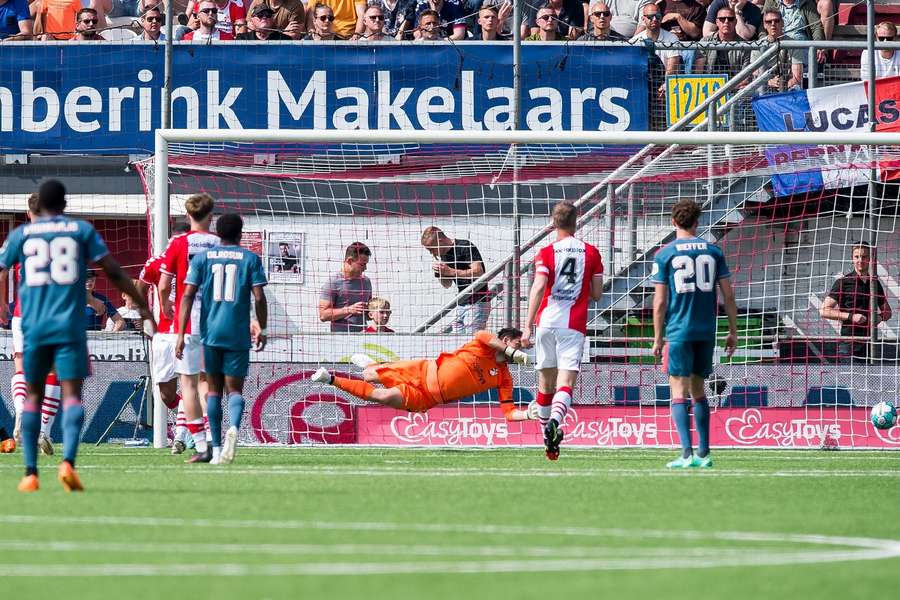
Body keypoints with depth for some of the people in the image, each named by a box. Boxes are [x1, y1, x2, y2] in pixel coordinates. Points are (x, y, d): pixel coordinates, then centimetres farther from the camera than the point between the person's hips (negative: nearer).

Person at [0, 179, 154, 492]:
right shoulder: (82, 230, 6)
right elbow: (114, 272, 5)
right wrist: (142, 305, 12)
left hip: (34, 328, 1)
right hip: (70, 326, -1)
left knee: (33, 395, 11)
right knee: (71, 395, -5)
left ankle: (31, 473, 5)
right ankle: (67, 461, -27)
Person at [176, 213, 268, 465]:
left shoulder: (202, 258, 7)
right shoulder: (250, 259, 3)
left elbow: (188, 295, -1)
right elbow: (259, 297, -4)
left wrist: (181, 334, -3)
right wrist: (262, 329, 8)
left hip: (210, 332, 1)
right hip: (238, 334, -1)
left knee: (214, 388, 12)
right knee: (234, 388, 4)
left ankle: (217, 449, 10)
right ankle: (234, 427, -28)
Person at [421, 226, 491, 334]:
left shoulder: (465, 247, -11)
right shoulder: (444, 254, 13)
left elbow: (478, 272, -21)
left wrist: (451, 271, -22)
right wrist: (439, 273, -1)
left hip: (477, 303, -8)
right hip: (461, 304, 8)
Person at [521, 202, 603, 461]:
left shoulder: (546, 253, 1)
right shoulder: (591, 253, 7)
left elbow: (538, 288, -11)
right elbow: (596, 294, 8)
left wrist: (527, 327, -14)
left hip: (546, 322, 1)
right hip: (574, 326, -1)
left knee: (546, 382, 15)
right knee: (565, 383, -9)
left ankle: (548, 438, 22)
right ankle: (555, 421, -38)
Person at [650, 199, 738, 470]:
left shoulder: (665, 254, -2)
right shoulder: (713, 251, 5)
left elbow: (660, 302, -4)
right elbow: (728, 295, 4)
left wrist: (658, 338, 3)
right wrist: (733, 332, 12)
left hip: (679, 331, -3)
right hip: (706, 331, 3)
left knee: (679, 391, -1)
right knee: (698, 390, 16)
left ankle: (686, 453, -13)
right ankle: (703, 453, 14)